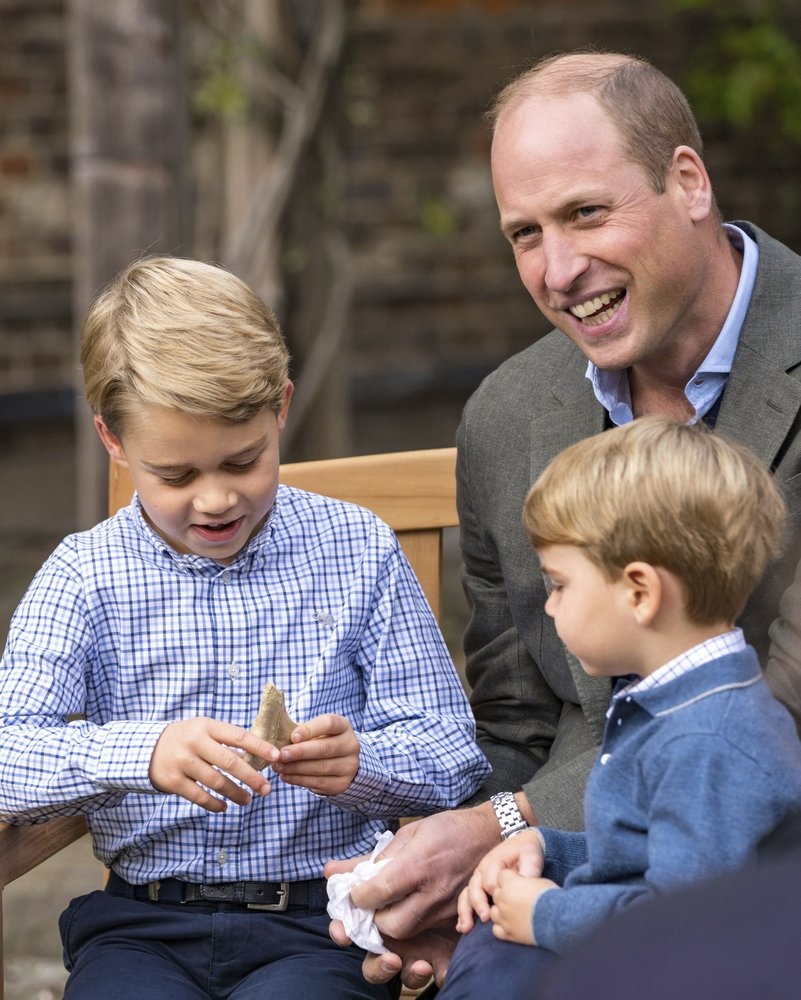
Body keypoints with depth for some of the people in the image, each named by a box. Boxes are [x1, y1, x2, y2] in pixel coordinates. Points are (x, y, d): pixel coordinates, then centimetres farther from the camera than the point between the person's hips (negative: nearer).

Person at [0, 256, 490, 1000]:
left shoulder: (359, 552, 7)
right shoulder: (83, 576, 6)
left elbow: (452, 760, 5)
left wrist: (359, 763, -18)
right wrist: (143, 753, -28)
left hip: (319, 919, 0)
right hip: (142, 924, 1)